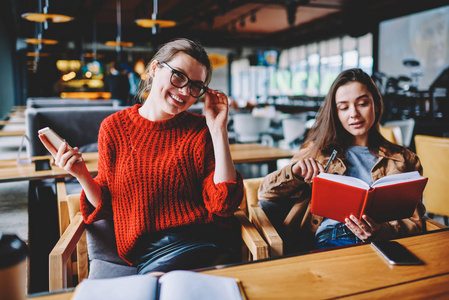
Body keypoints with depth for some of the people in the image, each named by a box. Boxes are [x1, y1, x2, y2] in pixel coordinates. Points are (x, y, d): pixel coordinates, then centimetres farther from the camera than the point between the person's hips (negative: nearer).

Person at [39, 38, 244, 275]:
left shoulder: (201, 130, 1)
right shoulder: (114, 127, 5)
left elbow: (224, 204, -9)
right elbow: (106, 206, 11)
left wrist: (219, 131, -10)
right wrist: (82, 176, -9)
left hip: (207, 242, -1)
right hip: (147, 252, 2)